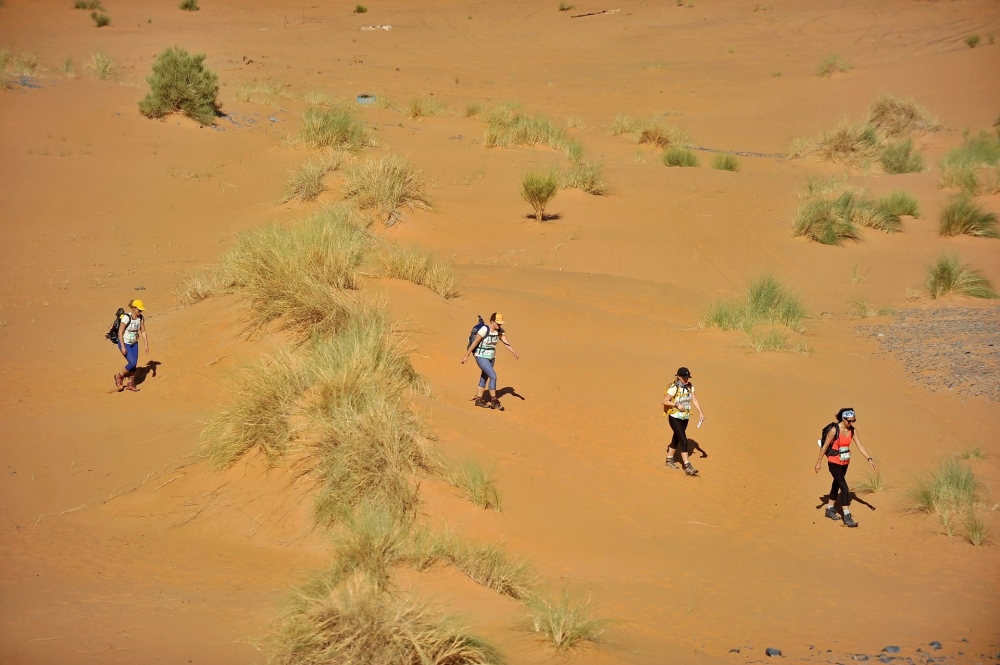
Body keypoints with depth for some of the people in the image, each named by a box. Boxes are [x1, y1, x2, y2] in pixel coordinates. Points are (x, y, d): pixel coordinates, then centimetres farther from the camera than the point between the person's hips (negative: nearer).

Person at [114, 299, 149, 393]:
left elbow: (143, 331, 4)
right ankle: (119, 376, 9)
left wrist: (146, 344, 0)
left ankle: (130, 384, 21)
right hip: (124, 343, -6)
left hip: (134, 344, 6)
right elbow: (120, 332, -20)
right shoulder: (126, 318, -24)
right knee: (132, 362, -15)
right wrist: (123, 347, -22)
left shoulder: (141, 318, -5)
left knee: (134, 364, 5)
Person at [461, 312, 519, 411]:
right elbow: (475, 342, -19)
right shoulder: (484, 329, -24)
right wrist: (466, 355, -16)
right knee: (493, 376, -15)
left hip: (491, 358, 8)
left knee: (484, 378, 17)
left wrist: (515, 353, -24)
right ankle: (494, 401, -7)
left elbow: (506, 343, -10)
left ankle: (479, 400, 31)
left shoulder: (500, 331, -4)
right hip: (481, 357, -8)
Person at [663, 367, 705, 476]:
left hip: (685, 418, 7)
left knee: (676, 439, 20)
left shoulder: (690, 387, 0)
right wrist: (677, 405, -24)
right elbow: (665, 401, -14)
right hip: (675, 418, -7)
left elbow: (694, 400, 3)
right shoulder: (674, 388, -19)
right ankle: (687, 467, -16)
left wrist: (701, 413, -7)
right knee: (684, 441, -14)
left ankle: (669, 460, 37)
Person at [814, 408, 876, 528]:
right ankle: (847, 517, -14)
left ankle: (830, 509, 37)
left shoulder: (853, 430, -3)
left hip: (845, 462, 7)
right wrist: (819, 462, -8)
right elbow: (825, 446, -12)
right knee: (844, 488, -13)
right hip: (834, 462, -7)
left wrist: (869, 459, -13)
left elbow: (860, 446, -3)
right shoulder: (834, 430, -20)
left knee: (837, 485, 20)